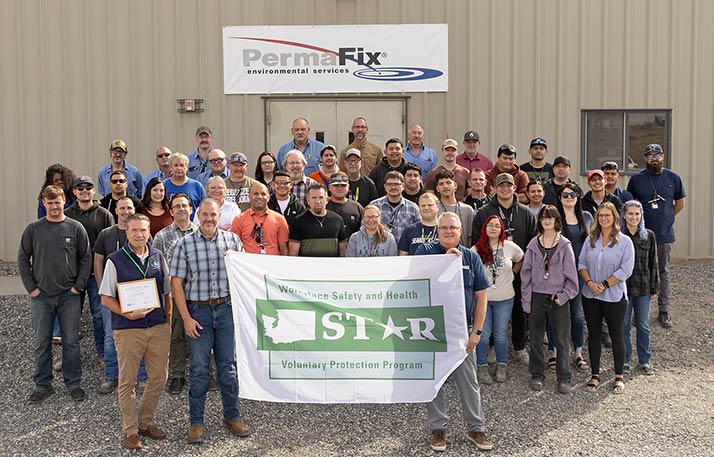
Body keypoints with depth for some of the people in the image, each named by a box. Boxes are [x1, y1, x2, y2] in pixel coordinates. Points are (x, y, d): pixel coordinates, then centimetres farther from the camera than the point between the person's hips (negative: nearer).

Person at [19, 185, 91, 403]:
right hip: (41, 296, 1)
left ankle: (73, 383, 17)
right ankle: (42, 385, 19)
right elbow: (23, 259, 5)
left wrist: (79, 285, -4)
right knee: (41, 343, 7)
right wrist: (31, 287, -2)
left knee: (71, 341, 5)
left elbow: (86, 258, 3)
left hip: (69, 296, -1)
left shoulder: (76, 228, 1)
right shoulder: (33, 229, 2)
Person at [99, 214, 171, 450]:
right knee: (127, 382, 3)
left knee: (159, 377, 8)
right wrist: (127, 314, -17)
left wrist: (168, 321, 10)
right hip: (128, 330, -4)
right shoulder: (115, 260, -4)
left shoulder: (158, 257, 8)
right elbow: (106, 298, -3)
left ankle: (145, 422, 26)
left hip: (158, 328, 4)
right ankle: (130, 431, 14)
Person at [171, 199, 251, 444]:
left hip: (226, 308, 2)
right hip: (198, 311, -1)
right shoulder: (184, 244, -4)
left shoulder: (232, 240, 2)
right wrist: (186, 318, -8)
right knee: (199, 367, 3)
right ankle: (196, 422, 15)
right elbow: (176, 283, -4)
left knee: (228, 364, 10)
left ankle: (232, 416, 23)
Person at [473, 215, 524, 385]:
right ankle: (482, 366, 17)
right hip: (482, 297, -1)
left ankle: (502, 366, 24)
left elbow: (522, 260, 15)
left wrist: (513, 272, 6)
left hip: (504, 299, 1)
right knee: (484, 334, 4)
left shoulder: (510, 247, -2)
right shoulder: (477, 249, -6)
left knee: (501, 334, 10)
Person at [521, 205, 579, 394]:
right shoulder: (534, 244, 4)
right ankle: (537, 375, 23)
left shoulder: (564, 245, -2)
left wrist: (564, 295, -8)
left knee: (561, 340, 3)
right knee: (536, 339, 9)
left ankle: (564, 378, 15)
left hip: (558, 298, -2)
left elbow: (571, 274, 0)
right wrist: (527, 299, 0)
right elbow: (526, 273, 5)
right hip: (537, 297, 2)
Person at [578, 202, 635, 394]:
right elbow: (582, 263, 4)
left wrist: (604, 284, -14)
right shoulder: (590, 240, 6)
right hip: (590, 296, 3)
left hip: (614, 297, -3)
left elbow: (626, 270, -12)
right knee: (594, 334, 10)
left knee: (616, 335, 6)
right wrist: (590, 282, -12)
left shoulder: (624, 241, -6)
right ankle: (595, 375, 21)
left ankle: (619, 376, 19)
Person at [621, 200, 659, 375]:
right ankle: (625, 360, 20)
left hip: (643, 287, 1)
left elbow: (653, 263, 6)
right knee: (624, 325, 7)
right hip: (622, 287, -1)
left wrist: (654, 288, 3)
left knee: (643, 326, 10)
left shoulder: (648, 236, 2)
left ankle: (645, 360, 23)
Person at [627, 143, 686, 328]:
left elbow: (680, 203, 12)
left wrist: (666, 218, 8)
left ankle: (664, 312, 17)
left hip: (665, 235, 1)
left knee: (664, 273, 9)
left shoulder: (673, 178, 2)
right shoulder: (636, 179, -1)